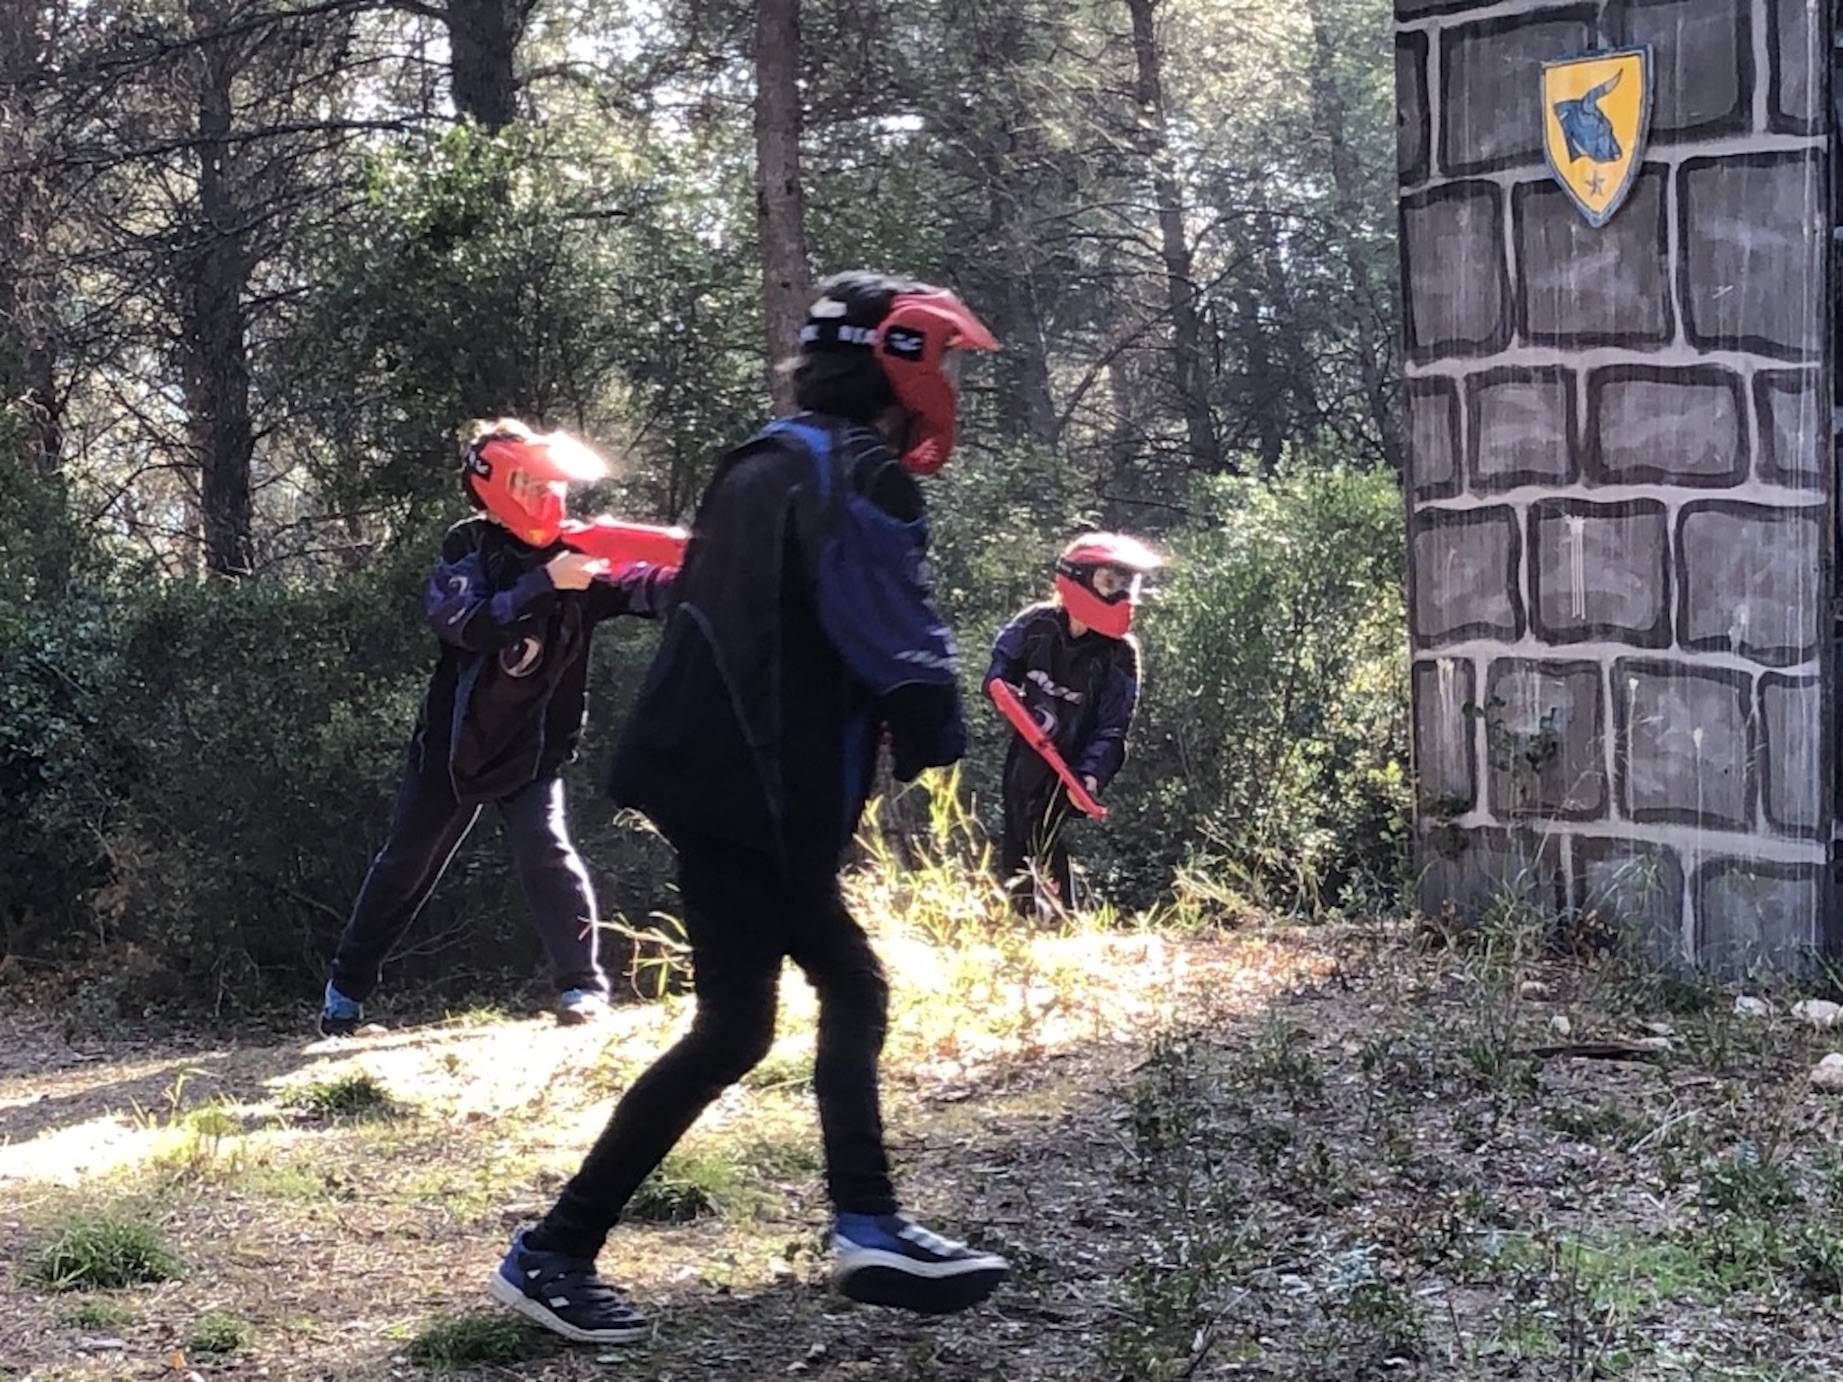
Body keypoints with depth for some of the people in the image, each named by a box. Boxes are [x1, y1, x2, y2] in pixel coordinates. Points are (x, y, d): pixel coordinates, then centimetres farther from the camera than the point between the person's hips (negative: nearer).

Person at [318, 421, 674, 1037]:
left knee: (545, 851, -17)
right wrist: (545, 583, -35)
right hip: (454, 739, 0)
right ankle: (348, 985, 23)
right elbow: (465, 623, -28)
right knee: (405, 864, 9)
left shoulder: (573, 554, -7)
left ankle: (583, 981, -7)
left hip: (533, 747, 0)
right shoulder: (468, 549, -11)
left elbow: (644, 587, -22)